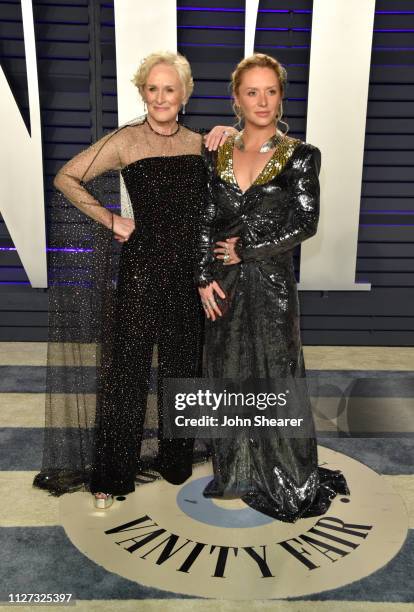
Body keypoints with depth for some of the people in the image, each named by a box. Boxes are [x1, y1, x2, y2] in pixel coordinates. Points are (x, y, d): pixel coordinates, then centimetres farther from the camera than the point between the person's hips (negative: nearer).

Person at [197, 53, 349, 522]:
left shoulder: (300, 155, -3)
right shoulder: (219, 153, 7)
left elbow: (305, 224, -9)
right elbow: (206, 221, 4)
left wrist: (245, 249, -10)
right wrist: (205, 277, -5)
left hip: (270, 283, -3)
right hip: (224, 285, 4)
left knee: (274, 378, 5)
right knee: (228, 376, 12)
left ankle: (288, 483, 26)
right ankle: (235, 473, 32)